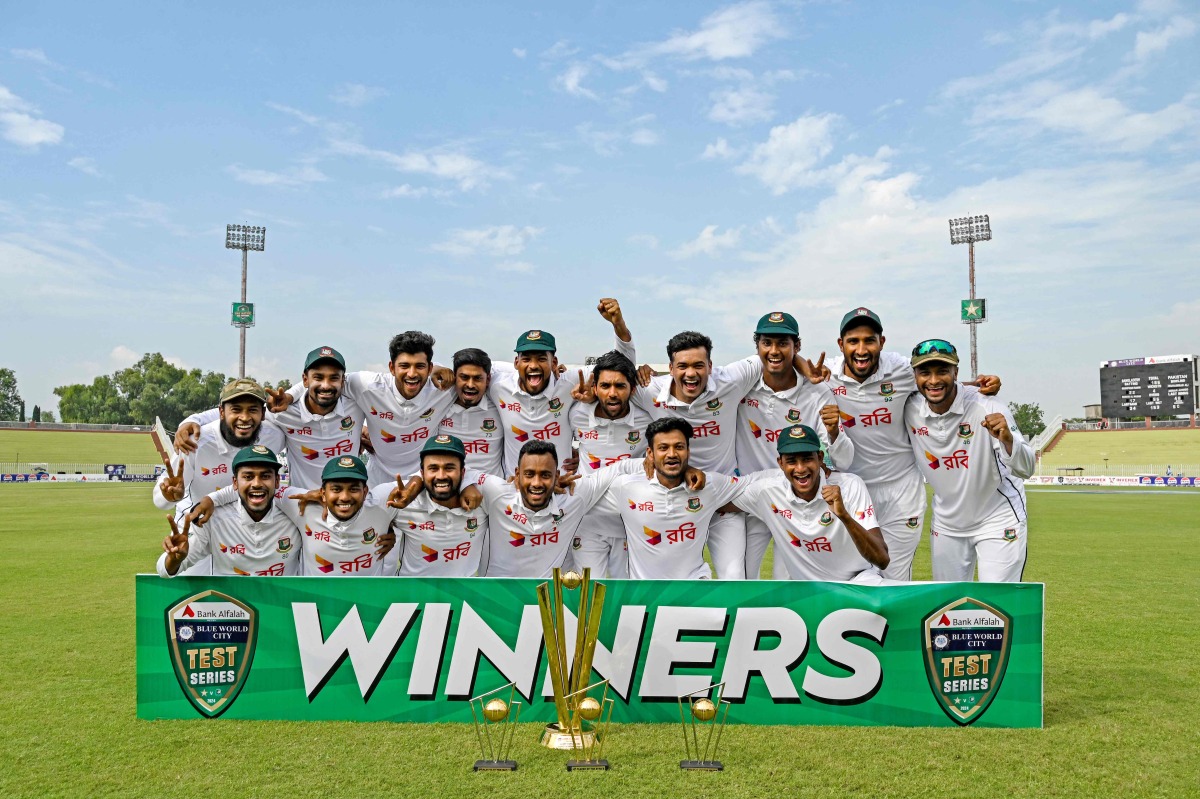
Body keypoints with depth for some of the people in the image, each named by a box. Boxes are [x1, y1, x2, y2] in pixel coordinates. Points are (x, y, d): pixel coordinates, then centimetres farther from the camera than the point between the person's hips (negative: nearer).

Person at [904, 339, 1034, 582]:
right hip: (946, 524, 4)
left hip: (998, 521, -4)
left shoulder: (987, 410, -23)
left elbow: (1026, 469, -26)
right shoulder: (910, 411, -12)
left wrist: (1007, 439, -45)